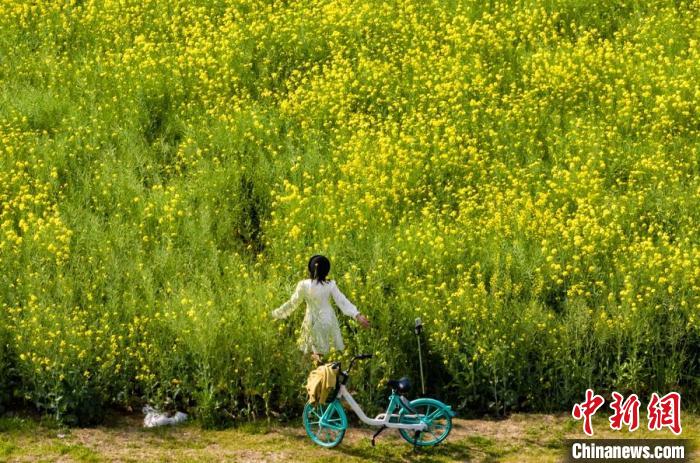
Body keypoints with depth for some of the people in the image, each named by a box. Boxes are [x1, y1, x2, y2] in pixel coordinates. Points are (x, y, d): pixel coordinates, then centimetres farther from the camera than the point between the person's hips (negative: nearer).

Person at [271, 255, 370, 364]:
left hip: (312, 322, -1)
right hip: (327, 320, 1)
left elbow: (293, 303, -9)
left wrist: (277, 313, 5)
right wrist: (357, 315, -12)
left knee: (315, 354, 13)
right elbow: (343, 302, -14)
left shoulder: (304, 285, -17)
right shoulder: (330, 285, -13)